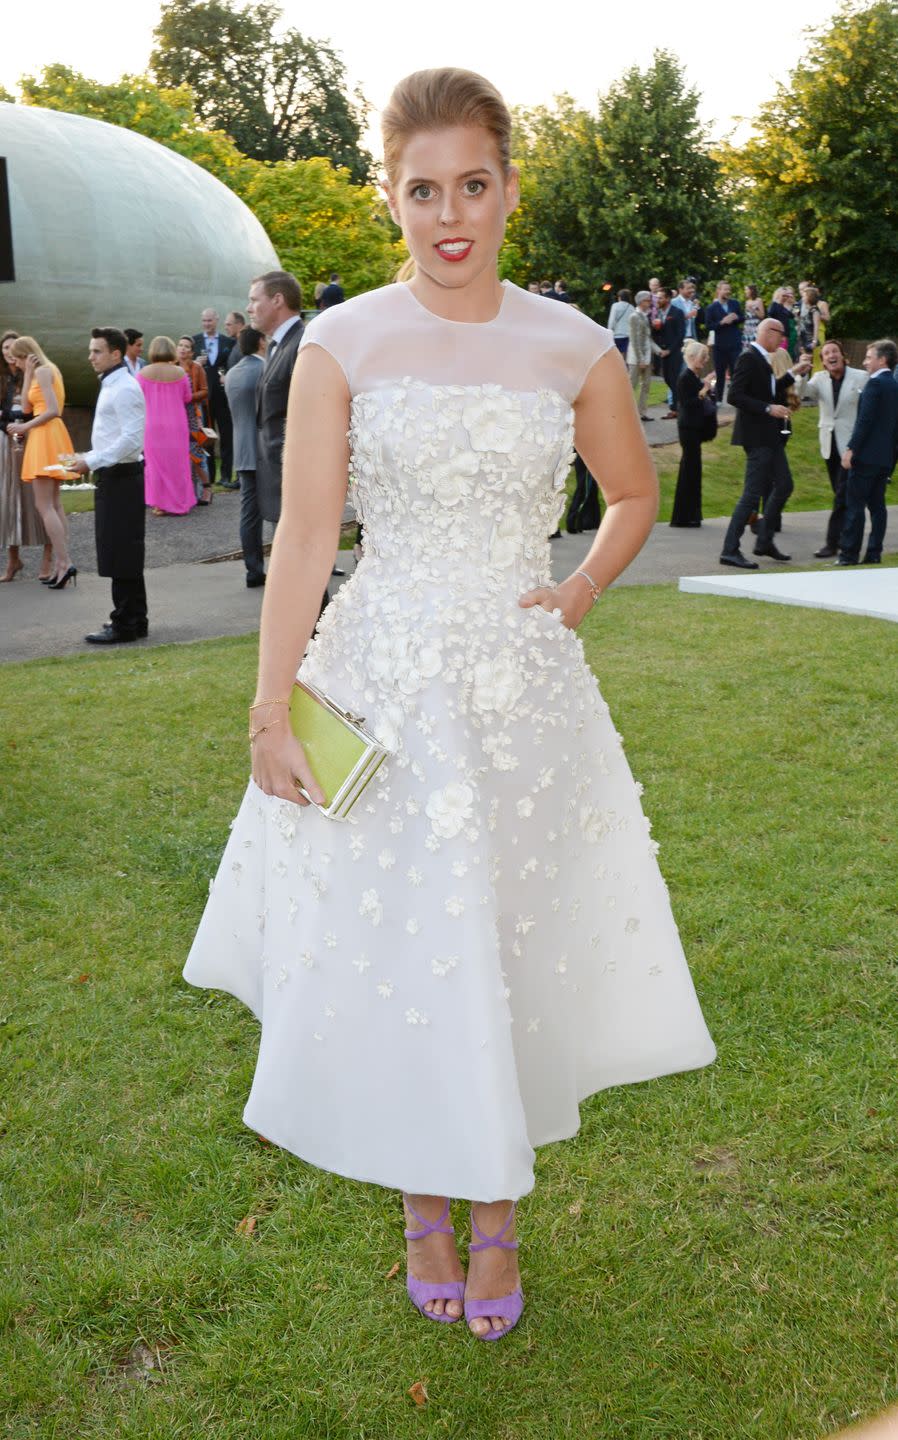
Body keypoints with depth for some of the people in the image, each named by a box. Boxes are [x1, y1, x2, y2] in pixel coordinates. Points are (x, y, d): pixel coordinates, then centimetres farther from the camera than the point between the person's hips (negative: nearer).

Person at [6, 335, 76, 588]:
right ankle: (61, 564, 8)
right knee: (54, 504, 9)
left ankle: (64, 563, -15)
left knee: (44, 505, -10)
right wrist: (28, 375, 3)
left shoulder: (42, 371, -10)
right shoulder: (46, 371, 17)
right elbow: (27, 407, 9)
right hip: (47, 437, 10)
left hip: (46, 437, -10)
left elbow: (53, 411, -19)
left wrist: (25, 427, -11)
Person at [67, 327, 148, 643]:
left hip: (121, 478, -10)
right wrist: (89, 459, 12)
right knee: (123, 555, 14)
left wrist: (92, 462, -20)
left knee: (121, 554, -5)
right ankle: (133, 619, 22)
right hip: (113, 477, 10)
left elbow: (132, 439, -23)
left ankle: (125, 625, 1)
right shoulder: (111, 386, 16)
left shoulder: (124, 389, -15)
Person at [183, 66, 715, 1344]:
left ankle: (499, 1215, 31)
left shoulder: (574, 348, 1)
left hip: (527, 691, 1)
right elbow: (304, 537, -4)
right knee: (394, 955, 7)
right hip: (381, 686, -1)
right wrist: (269, 714, -6)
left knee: (514, 955, 10)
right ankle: (424, 1206, 31)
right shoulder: (342, 344, -3)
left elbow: (635, 494, 16)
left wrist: (580, 593, 0)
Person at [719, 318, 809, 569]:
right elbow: (735, 396, -22)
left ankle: (765, 541, 26)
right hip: (757, 436, -10)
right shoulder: (749, 358, -14)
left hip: (770, 436, 10)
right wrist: (769, 409, -24)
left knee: (784, 486, 17)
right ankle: (730, 550, -6)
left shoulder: (762, 359, 15)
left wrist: (793, 374, 23)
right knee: (752, 494, -10)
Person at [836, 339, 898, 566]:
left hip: (867, 454, -9)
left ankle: (849, 554, -6)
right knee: (877, 505, 9)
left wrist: (850, 449, -17)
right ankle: (873, 554, 9)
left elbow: (865, 420, -18)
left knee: (854, 505, -6)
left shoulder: (875, 383, -11)